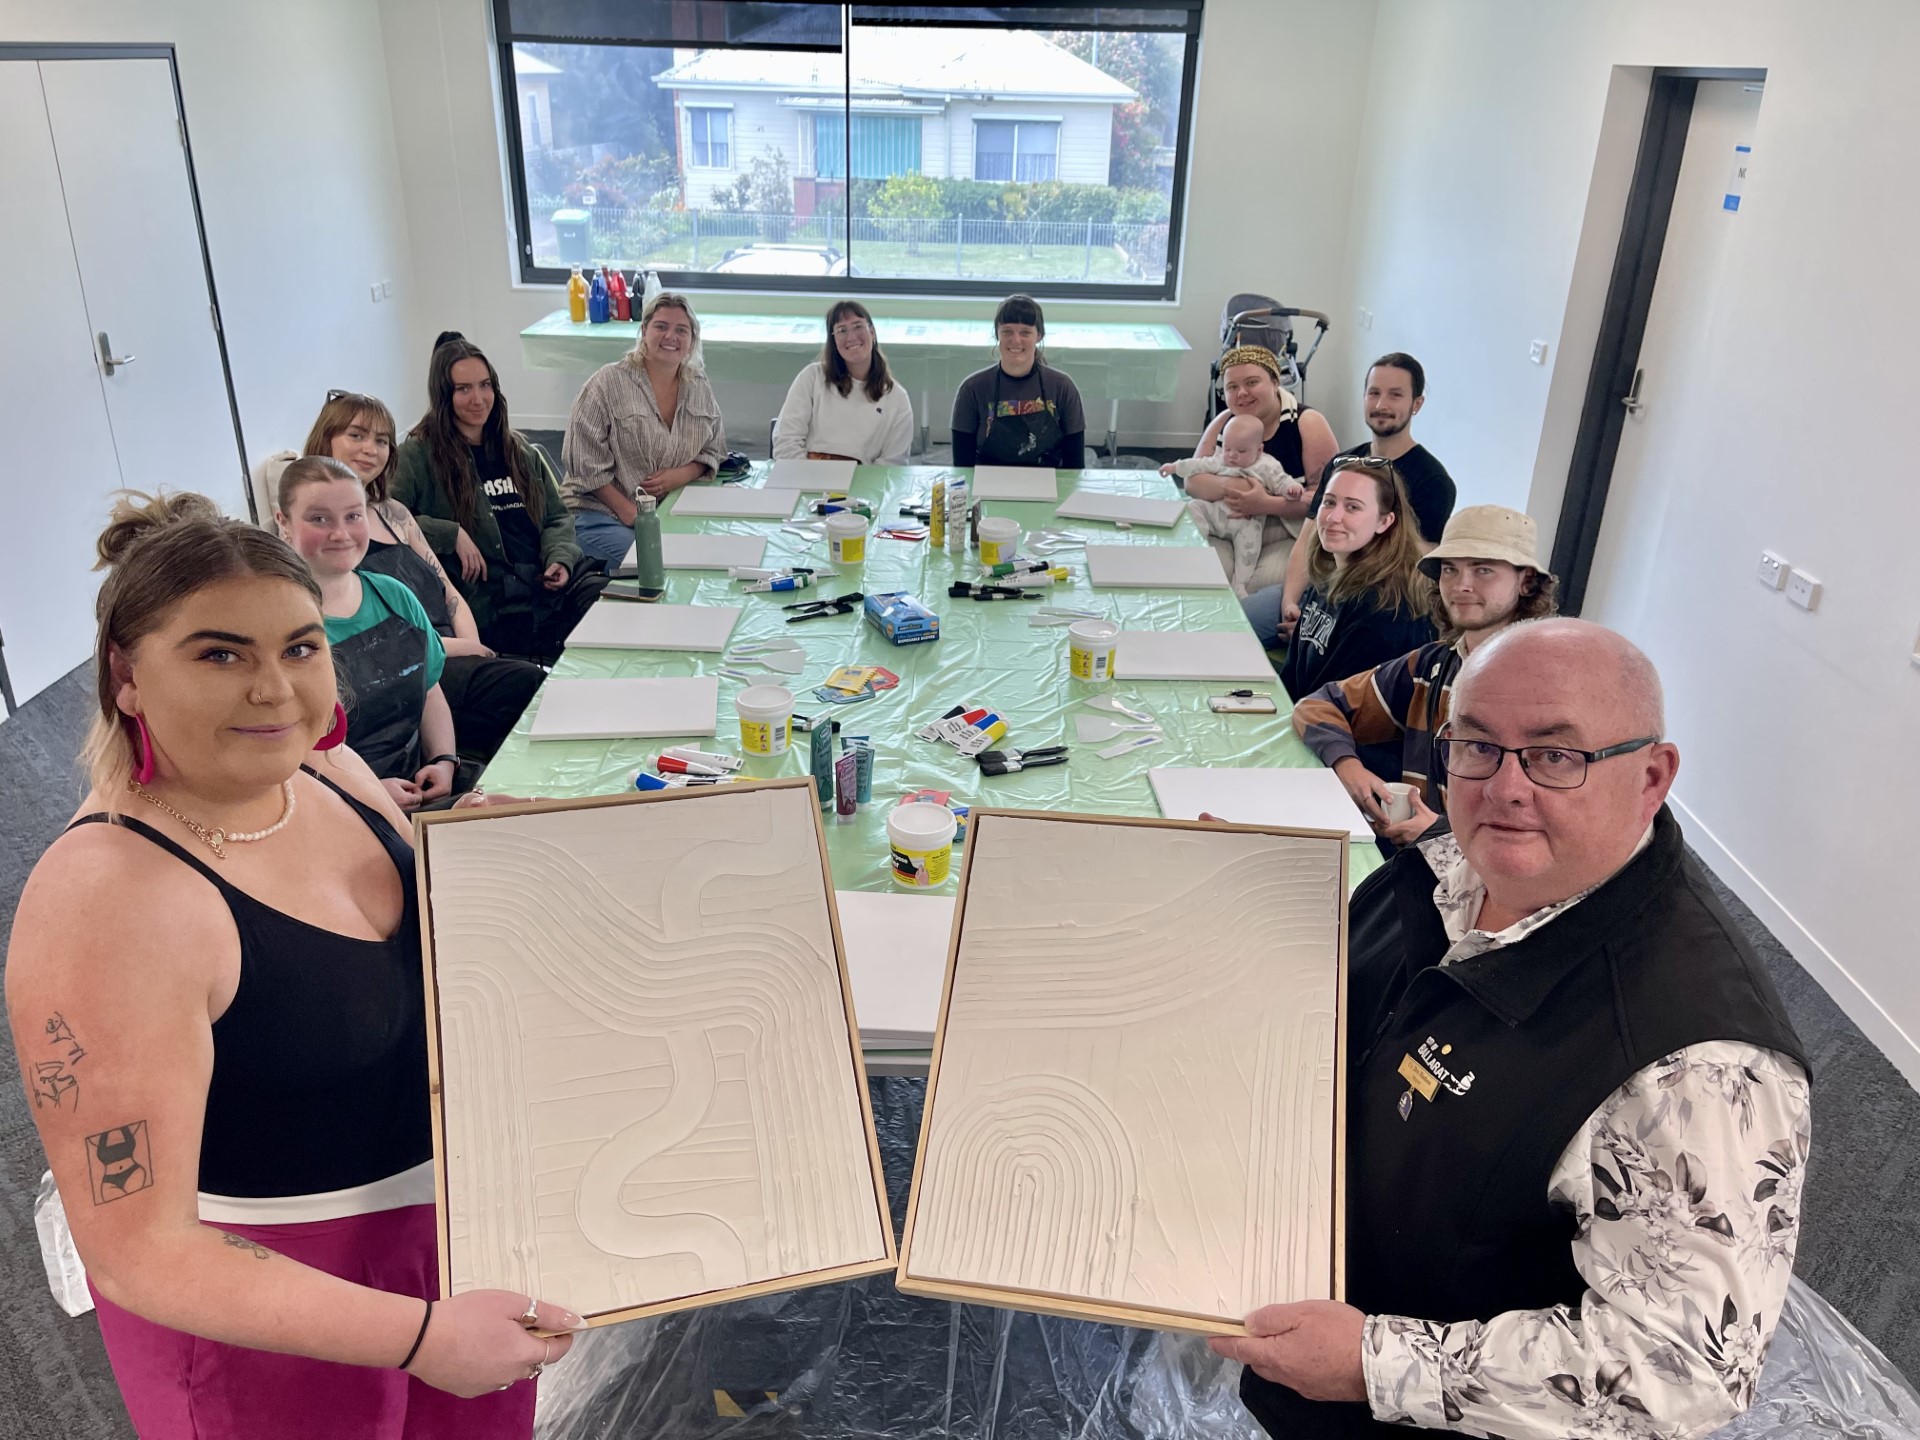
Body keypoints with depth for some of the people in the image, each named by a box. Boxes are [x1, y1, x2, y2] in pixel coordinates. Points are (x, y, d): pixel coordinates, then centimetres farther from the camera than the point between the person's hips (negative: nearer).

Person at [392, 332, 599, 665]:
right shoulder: (417, 455, 4)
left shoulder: (520, 450, 22)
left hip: (550, 584, 6)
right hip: (488, 604, -6)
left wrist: (560, 559, 1)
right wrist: (451, 535, -15)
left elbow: (557, 518, 20)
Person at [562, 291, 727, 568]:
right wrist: (629, 513, -17)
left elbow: (713, 451, 14)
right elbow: (586, 464, -8)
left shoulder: (699, 386, 10)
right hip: (602, 513, -4)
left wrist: (679, 476, -8)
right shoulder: (607, 383, -6)